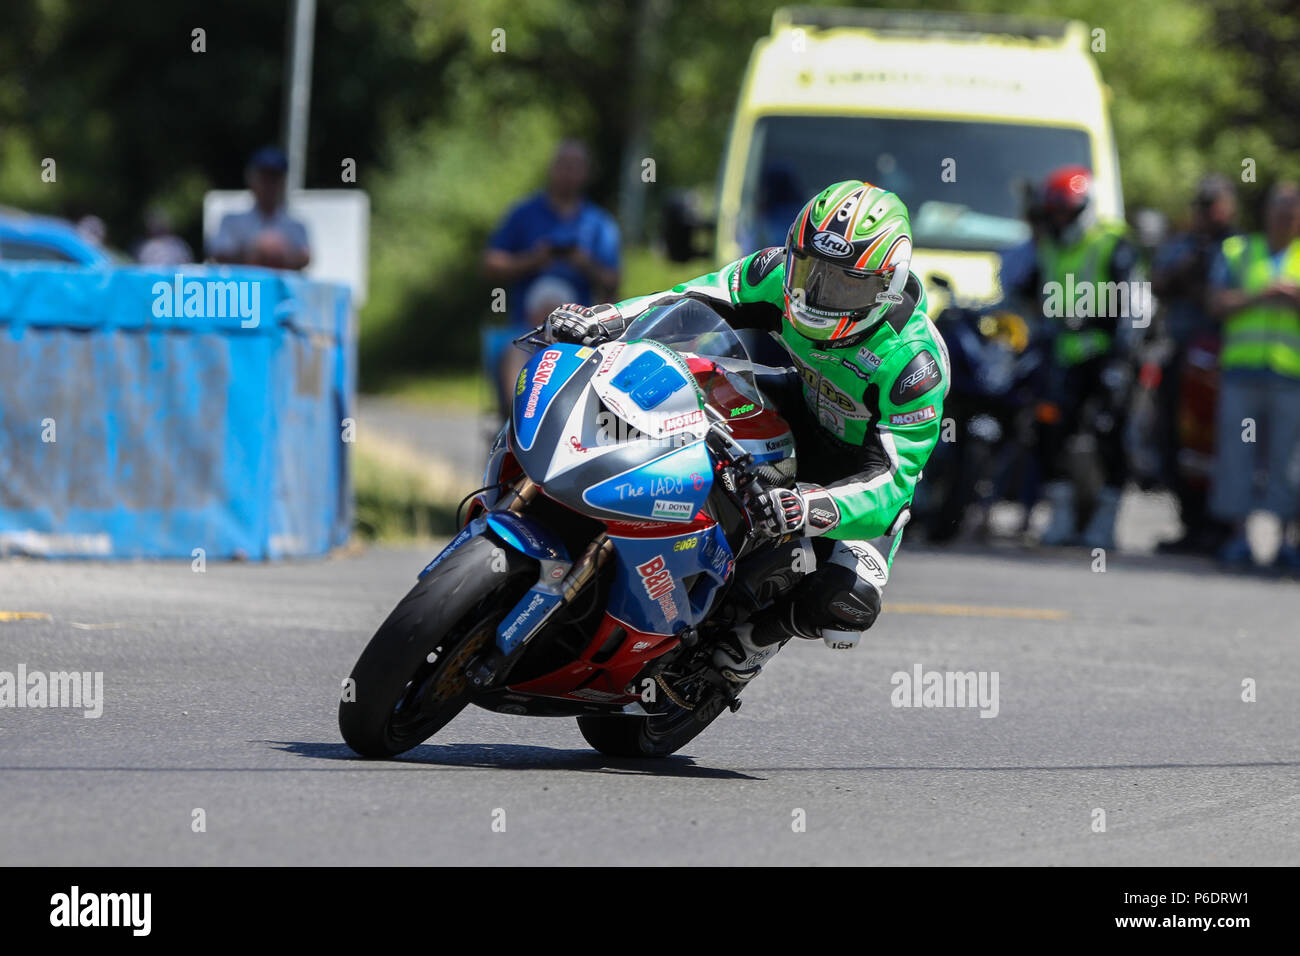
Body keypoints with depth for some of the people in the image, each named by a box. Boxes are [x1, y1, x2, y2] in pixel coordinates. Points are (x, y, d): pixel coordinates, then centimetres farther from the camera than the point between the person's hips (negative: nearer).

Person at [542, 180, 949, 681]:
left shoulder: (916, 363, -35)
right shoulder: (784, 273, -21)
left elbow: (892, 479, -39)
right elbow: (688, 301, -12)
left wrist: (811, 509, -58)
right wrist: (605, 317, -31)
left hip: (865, 465, -5)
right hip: (801, 415, 5)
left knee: (849, 603, -30)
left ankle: (753, 639, -1)